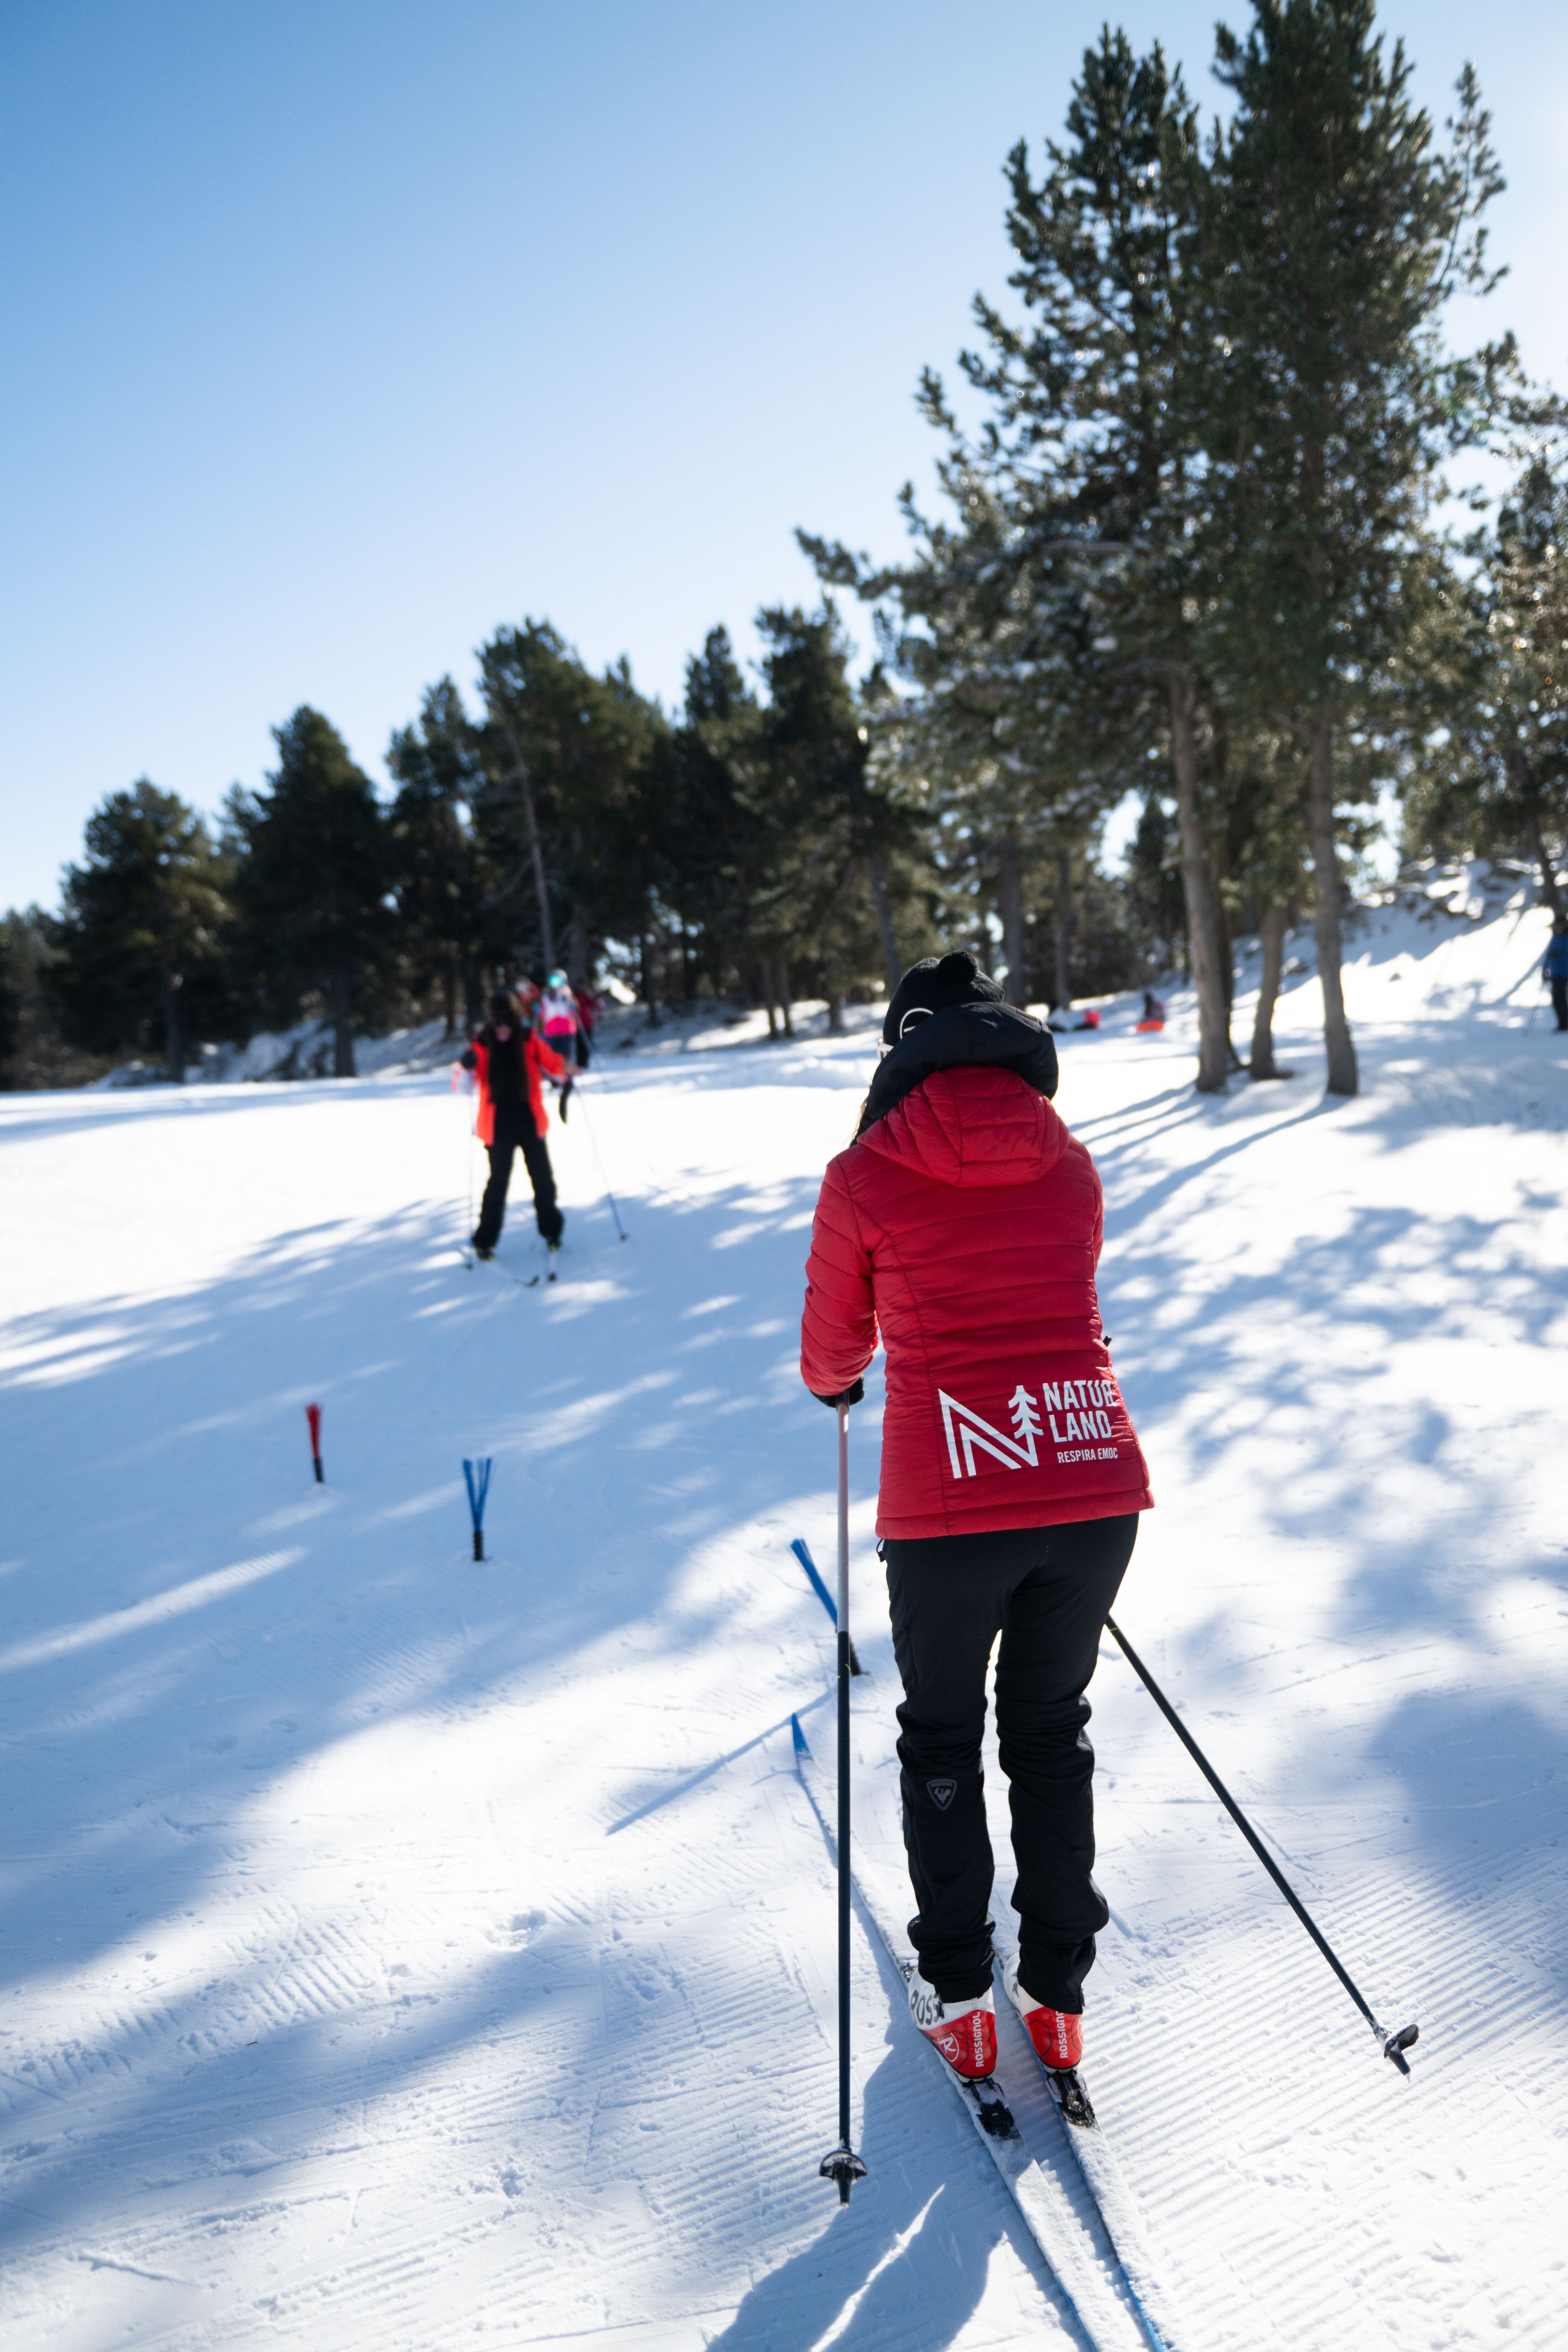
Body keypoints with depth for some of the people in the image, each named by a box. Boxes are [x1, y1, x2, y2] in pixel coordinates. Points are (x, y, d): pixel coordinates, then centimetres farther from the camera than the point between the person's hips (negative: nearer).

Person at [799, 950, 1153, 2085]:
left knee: (942, 1741, 20)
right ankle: (1058, 1996, 32)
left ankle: (958, 1998, 31)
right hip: (1098, 1483, 4)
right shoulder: (1071, 1164, 9)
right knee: (1052, 1734, 22)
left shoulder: (866, 1174, -2)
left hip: (949, 1496, -3)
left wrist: (834, 1386, 34)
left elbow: (835, 1343, 11)